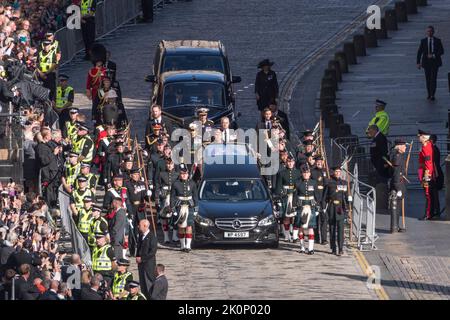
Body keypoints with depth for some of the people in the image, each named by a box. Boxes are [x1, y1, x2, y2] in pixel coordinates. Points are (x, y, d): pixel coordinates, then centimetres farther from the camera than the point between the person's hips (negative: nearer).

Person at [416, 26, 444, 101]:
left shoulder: (437, 41, 1)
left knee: (433, 79, -12)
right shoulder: (423, 41, 3)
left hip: (435, 61, -2)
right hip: (426, 62, 2)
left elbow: (441, 51, -2)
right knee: (428, 79, 6)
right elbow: (419, 52, 4)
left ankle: (433, 95, -15)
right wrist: (418, 63, -2)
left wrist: (433, 55, -16)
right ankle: (429, 94, 16)